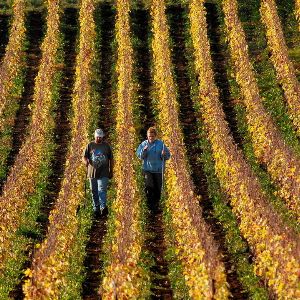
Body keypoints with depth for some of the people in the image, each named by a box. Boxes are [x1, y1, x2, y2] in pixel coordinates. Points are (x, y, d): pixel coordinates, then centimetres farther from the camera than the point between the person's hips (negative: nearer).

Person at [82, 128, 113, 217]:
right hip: (92, 172, 2)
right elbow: (84, 157, 3)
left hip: (103, 173, -2)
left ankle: (103, 207, -27)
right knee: (94, 192, 6)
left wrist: (111, 171, 8)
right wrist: (86, 161, -21)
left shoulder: (106, 146, 8)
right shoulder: (90, 146, 7)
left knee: (102, 190, -16)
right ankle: (96, 209, 14)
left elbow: (111, 159, 12)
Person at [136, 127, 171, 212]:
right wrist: (144, 151, -16)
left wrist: (164, 155, -19)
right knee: (149, 186, -15)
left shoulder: (161, 144, 1)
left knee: (158, 189, 6)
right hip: (147, 169, 0)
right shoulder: (143, 144, 4)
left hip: (158, 170, 1)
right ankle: (150, 205, -7)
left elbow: (168, 156, 3)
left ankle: (156, 205, 21)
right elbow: (139, 156, 3)